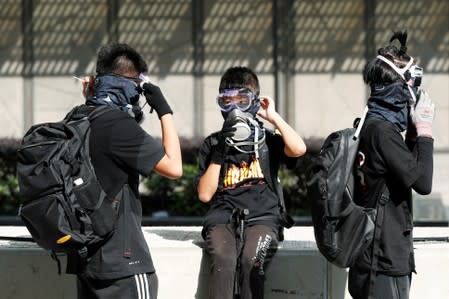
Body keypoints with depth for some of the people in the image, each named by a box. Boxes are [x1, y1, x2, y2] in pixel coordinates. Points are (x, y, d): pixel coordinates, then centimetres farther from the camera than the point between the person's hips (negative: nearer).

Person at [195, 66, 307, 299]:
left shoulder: (267, 140, 14)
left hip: (261, 218, -1)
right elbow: (205, 194, 8)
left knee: (251, 260, -33)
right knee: (223, 260, -32)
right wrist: (220, 153, 0)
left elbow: (298, 149, -9)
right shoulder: (212, 144, 16)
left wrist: (274, 117, 3)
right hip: (223, 218, 1)